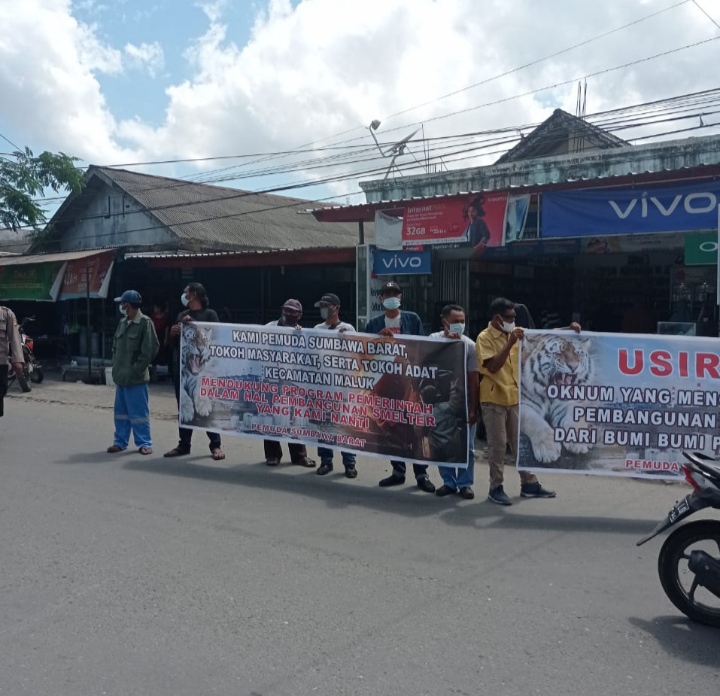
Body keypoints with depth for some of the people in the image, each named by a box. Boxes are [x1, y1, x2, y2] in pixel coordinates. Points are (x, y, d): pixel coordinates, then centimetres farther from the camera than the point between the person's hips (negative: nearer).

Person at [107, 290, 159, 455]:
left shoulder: (145, 323, -11)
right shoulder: (122, 322, 12)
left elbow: (151, 348, -15)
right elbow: (115, 345, 21)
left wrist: (137, 368, -14)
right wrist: (116, 365, 10)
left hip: (135, 377, -8)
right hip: (120, 375, 8)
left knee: (139, 411, -2)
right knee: (121, 411, 14)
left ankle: (144, 443, 7)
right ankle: (120, 441, 23)